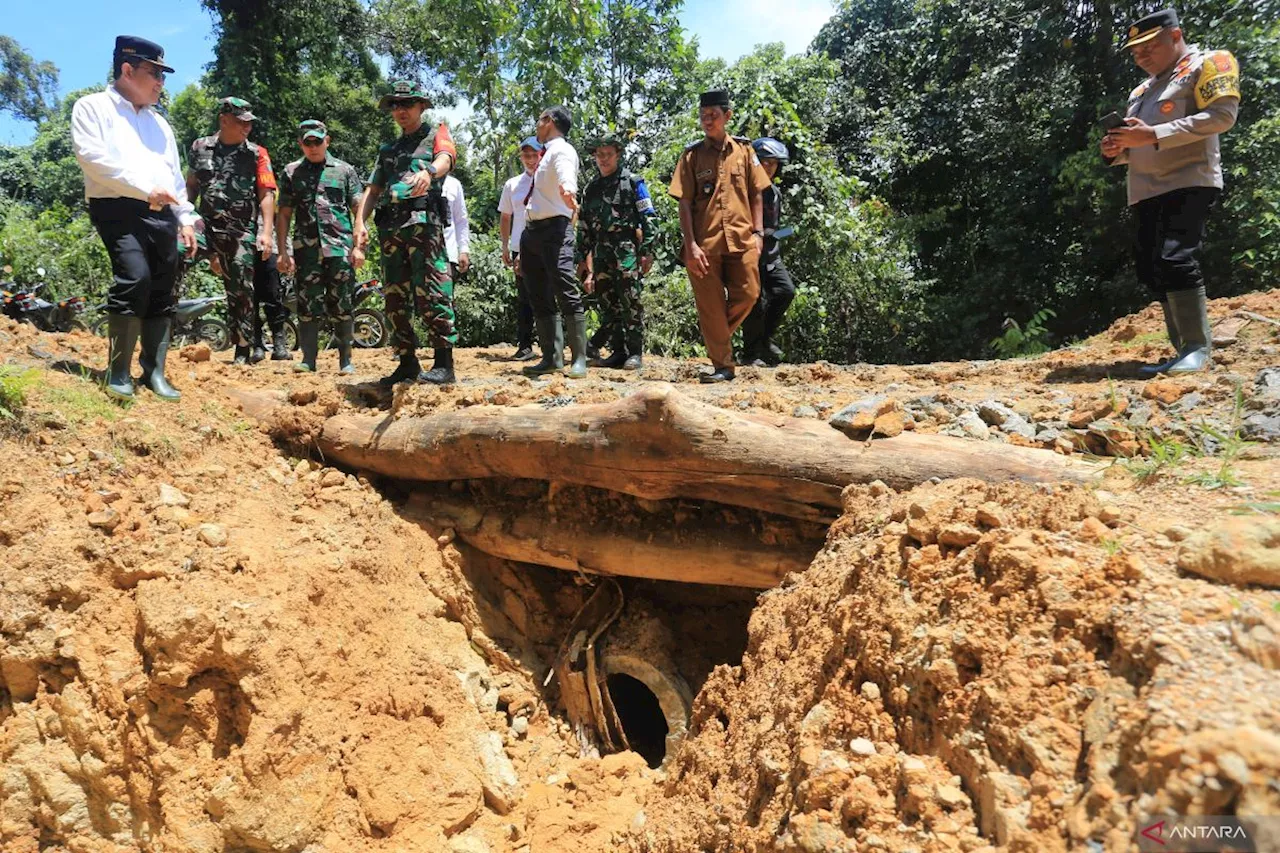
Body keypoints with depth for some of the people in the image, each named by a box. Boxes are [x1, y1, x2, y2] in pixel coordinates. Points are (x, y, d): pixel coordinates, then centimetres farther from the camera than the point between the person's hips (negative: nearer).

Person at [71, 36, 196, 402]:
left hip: (162, 215, 7)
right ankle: (118, 371, -16)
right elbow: (92, 156, -10)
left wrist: (185, 219, 13)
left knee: (162, 295, 2)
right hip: (118, 210, -7)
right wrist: (145, 189, -17)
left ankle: (154, 372, 8)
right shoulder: (93, 107, 6)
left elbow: (175, 175, 24)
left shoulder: (159, 123, 25)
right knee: (135, 278, -25)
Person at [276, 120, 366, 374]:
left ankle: (345, 359, 6)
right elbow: (284, 214, 12)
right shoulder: (292, 172, 14)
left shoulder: (345, 170, 10)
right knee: (307, 305, 1)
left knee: (342, 305, 0)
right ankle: (308, 358, 6)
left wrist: (358, 246, -4)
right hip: (306, 248, 2)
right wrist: (283, 251, 3)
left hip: (340, 247, -1)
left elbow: (359, 210, 6)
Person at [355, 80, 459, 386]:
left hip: (423, 222, -7)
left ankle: (444, 363, -15)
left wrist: (428, 171, -35)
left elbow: (446, 158, -11)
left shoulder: (436, 135, 13)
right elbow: (372, 189, 21)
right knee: (395, 298, 5)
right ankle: (407, 362, 12)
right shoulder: (388, 150, 29)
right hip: (390, 226, 7)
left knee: (430, 294, -15)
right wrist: (360, 222, 3)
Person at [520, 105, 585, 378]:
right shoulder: (545, 153, 23)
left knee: (567, 294, -14)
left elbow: (566, 174, -27)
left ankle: (579, 360, -12)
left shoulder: (561, 150, -3)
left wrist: (568, 191, -52)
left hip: (554, 228, -10)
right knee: (540, 298, 8)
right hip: (532, 231, 10)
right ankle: (551, 358, 13)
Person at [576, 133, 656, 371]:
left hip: (627, 249, -5)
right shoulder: (590, 189, 19)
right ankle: (617, 351, 11)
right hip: (601, 253, 5)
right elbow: (583, 227, 20)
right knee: (607, 305, 5)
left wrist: (647, 251, -10)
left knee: (630, 302, -8)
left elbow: (648, 218, -2)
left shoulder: (632, 182, 4)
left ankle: (635, 352, -4)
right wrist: (582, 259, 15)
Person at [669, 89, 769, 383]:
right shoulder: (692, 155, 5)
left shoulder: (744, 149, 10)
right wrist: (690, 245, -9)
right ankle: (723, 366, 11)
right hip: (705, 244, -1)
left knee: (748, 295, 0)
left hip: (742, 240, 2)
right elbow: (684, 203, 0)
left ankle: (715, 335, 26)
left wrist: (758, 232, 2)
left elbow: (756, 194, 12)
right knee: (711, 306, 1)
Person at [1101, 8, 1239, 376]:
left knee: (1175, 259, -22)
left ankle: (1199, 348, -14)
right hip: (1146, 192, 8)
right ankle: (1183, 350, 8)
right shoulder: (1141, 90, 25)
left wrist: (1154, 135, -19)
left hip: (1188, 182, -8)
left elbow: (1222, 113, -13)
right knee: (1151, 269, 3)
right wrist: (1118, 150, 6)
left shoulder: (1206, 64, 2)